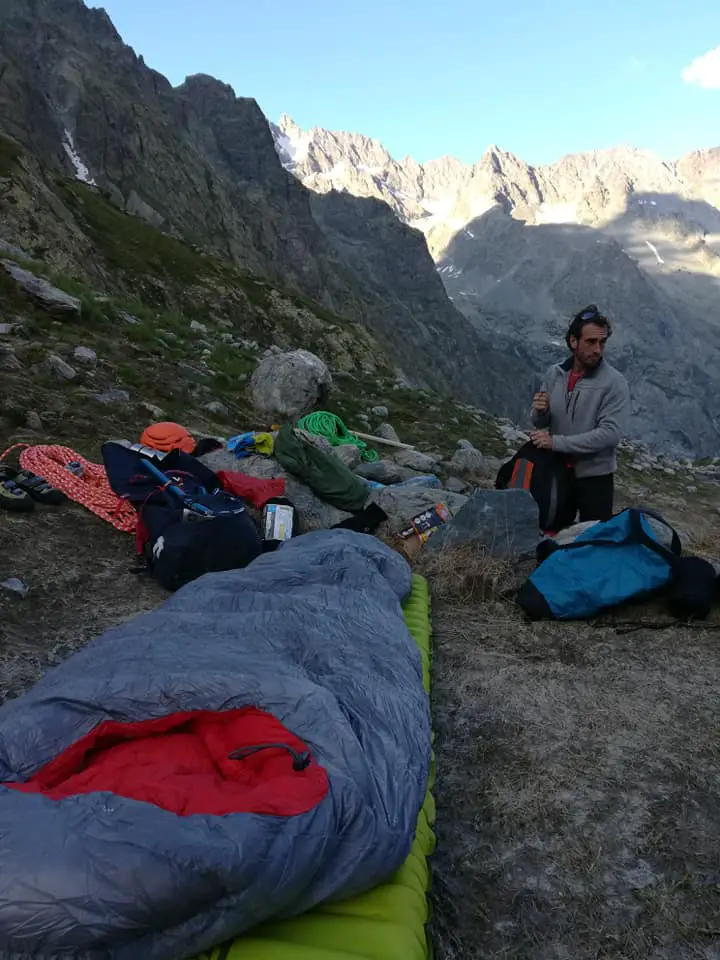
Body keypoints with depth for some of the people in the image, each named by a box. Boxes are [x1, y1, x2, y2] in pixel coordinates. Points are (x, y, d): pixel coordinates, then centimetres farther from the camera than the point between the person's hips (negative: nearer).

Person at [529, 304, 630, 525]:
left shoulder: (614, 382, -14)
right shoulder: (554, 374, 0)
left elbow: (610, 434, -24)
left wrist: (556, 442, -24)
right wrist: (540, 413, -17)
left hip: (594, 477, -4)